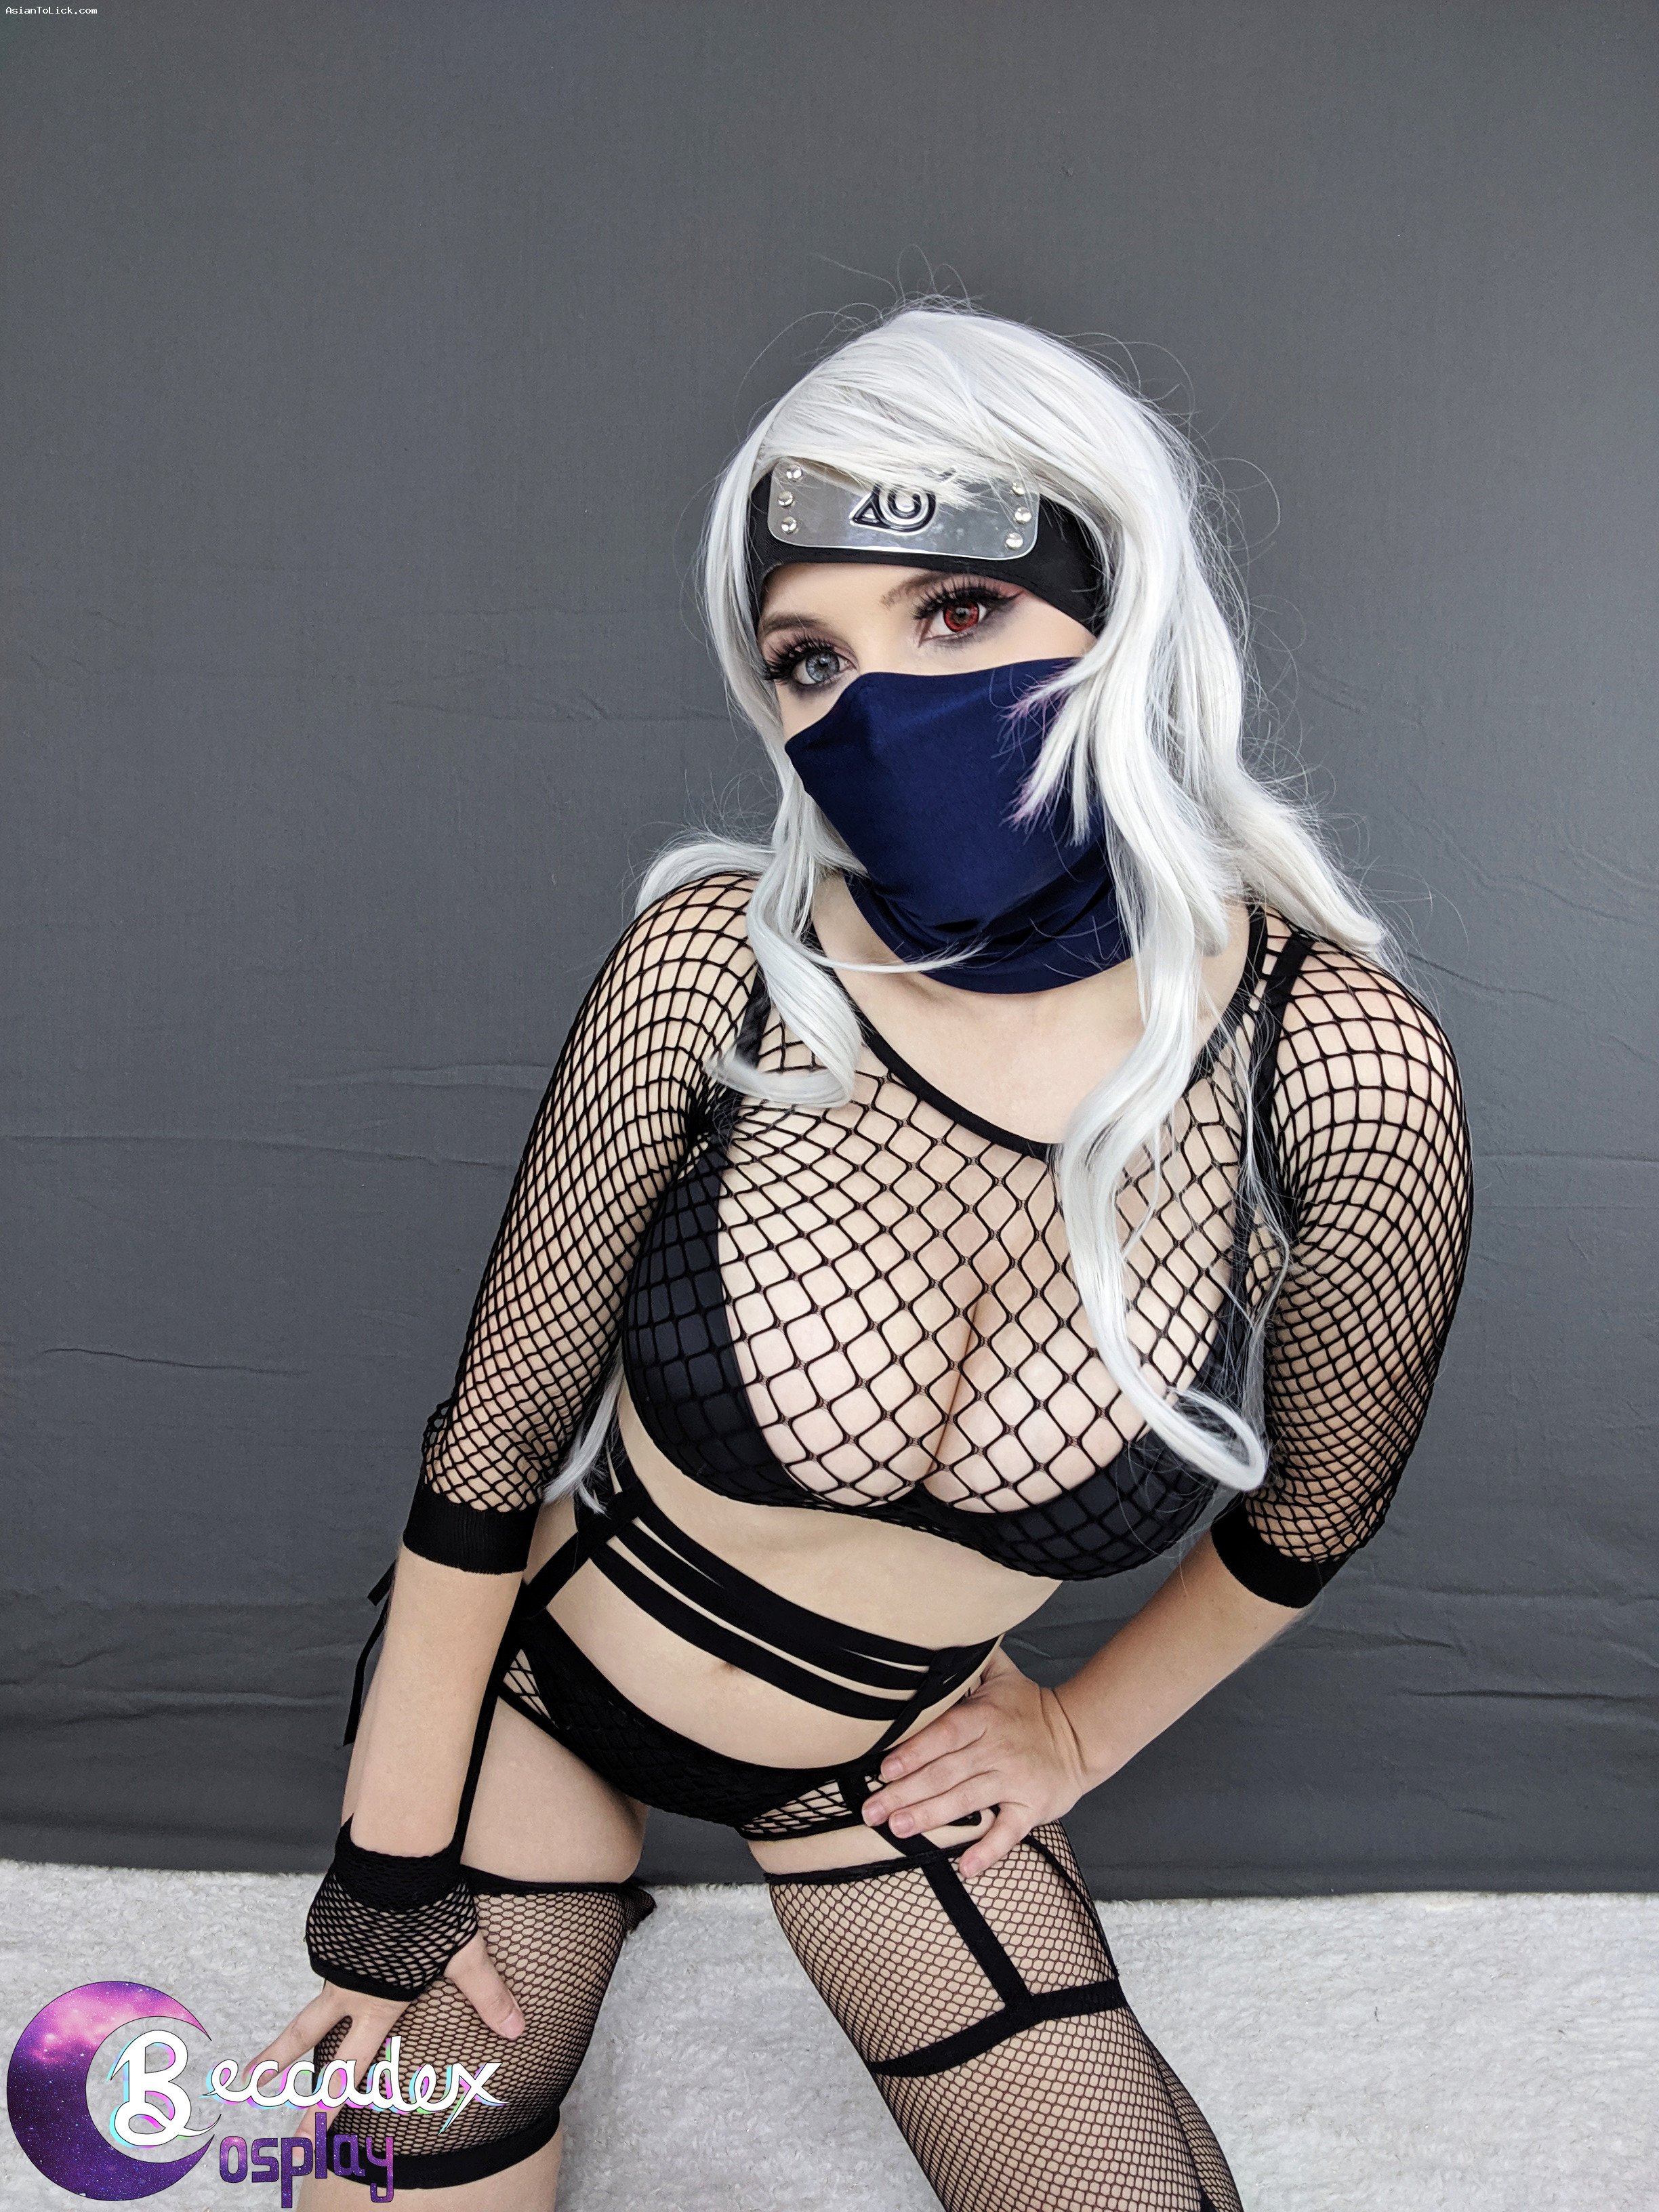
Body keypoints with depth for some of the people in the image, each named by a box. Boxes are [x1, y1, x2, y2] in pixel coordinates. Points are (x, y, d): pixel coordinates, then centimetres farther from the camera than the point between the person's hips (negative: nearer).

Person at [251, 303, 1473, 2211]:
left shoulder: (1340, 1068, -23)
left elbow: (1307, 1513, -4)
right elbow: (494, 1433, -13)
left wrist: (1082, 1731, 8)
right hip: (529, 1687, 0)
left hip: (888, 1766, 1)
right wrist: (393, 1863, -5)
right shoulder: (720, 961, -23)